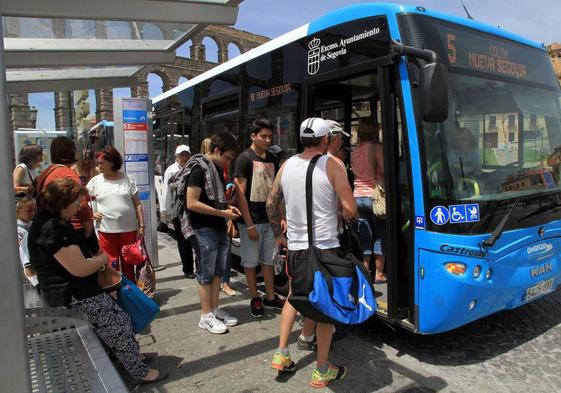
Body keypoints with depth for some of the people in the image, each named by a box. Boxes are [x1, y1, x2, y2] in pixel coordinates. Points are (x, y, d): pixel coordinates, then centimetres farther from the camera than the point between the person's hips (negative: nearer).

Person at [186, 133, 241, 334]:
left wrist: (227, 207, 6)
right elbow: (192, 203, -21)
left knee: (218, 271, 15)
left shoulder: (216, 169, 12)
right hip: (204, 230, -9)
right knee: (206, 273, 2)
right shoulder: (199, 168, -14)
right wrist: (222, 213, -18)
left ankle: (215, 310, 27)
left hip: (219, 228, 9)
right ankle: (206, 316, 14)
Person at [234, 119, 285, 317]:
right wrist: (249, 224, -16)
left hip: (270, 219, 6)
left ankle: (270, 297, 26)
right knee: (251, 262, 6)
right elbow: (240, 193, -12)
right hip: (251, 220, -5)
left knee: (268, 260, 14)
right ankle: (255, 299, 21)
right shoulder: (245, 158, -8)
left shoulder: (272, 159, 10)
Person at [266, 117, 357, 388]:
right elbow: (350, 210, -14)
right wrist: (339, 216, 8)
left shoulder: (286, 166, 3)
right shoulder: (331, 165, -11)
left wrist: (278, 234, 22)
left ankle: (281, 355, 25)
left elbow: (271, 205, 11)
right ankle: (322, 371, 20)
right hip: (325, 247, -5)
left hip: (294, 245, 5)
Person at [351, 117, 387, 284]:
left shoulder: (354, 151, 9)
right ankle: (379, 273, 10)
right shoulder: (377, 148, -10)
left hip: (358, 196, 6)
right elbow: (384, 172, -13)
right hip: (374, 196, -5)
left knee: (365, 236, 10)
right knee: (380, 235, 6)